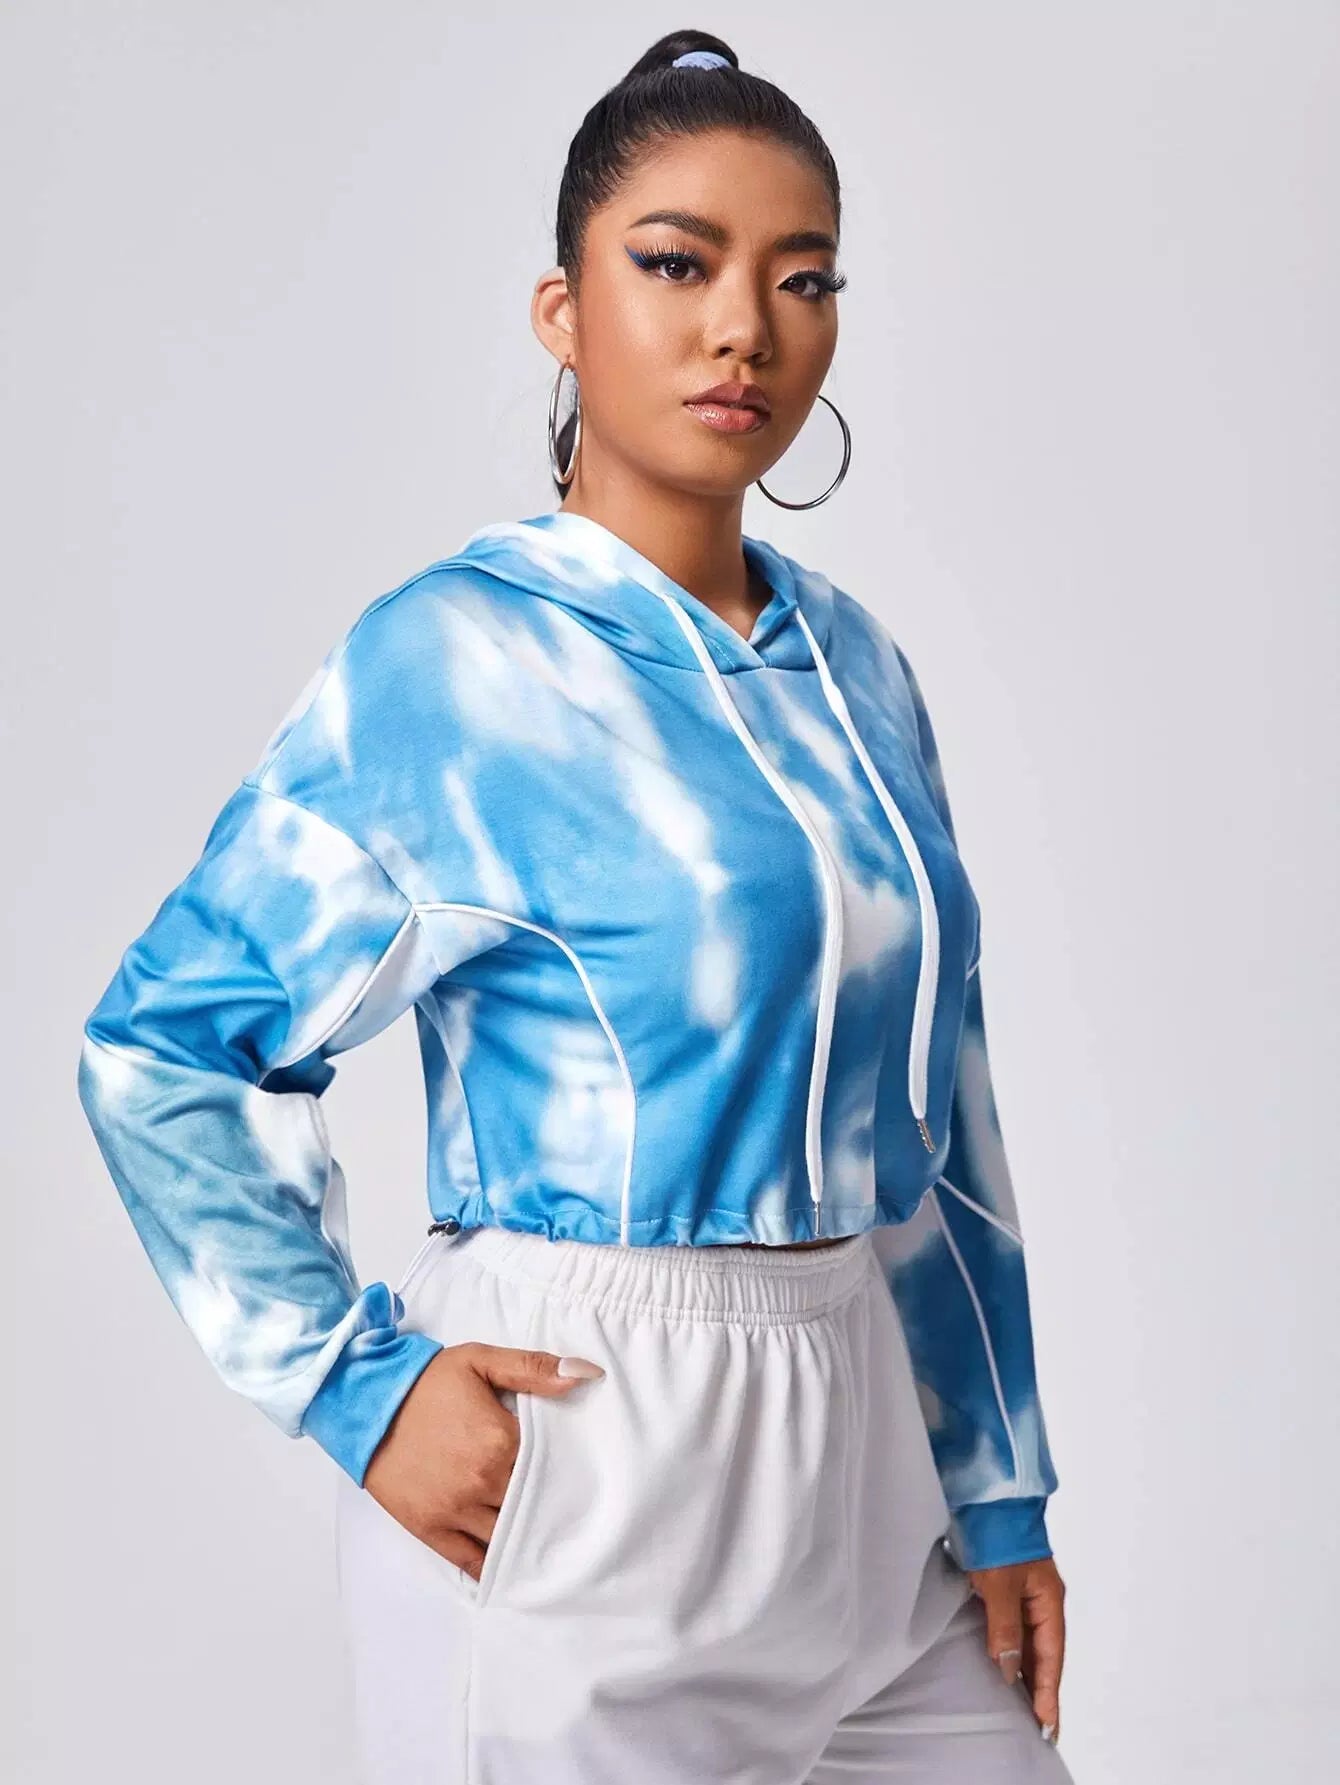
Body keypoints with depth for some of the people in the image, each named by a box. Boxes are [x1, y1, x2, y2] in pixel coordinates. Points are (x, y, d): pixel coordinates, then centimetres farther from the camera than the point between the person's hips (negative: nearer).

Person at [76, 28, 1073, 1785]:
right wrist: (355, 1385, -11)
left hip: (855, 1471, 6)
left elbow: (936, 1105, 11)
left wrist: (1001, 1493, 11)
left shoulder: (848, 662, 7)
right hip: (572, 1462, -6)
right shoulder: (454, 661, -11)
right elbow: (165, 1048, -7)